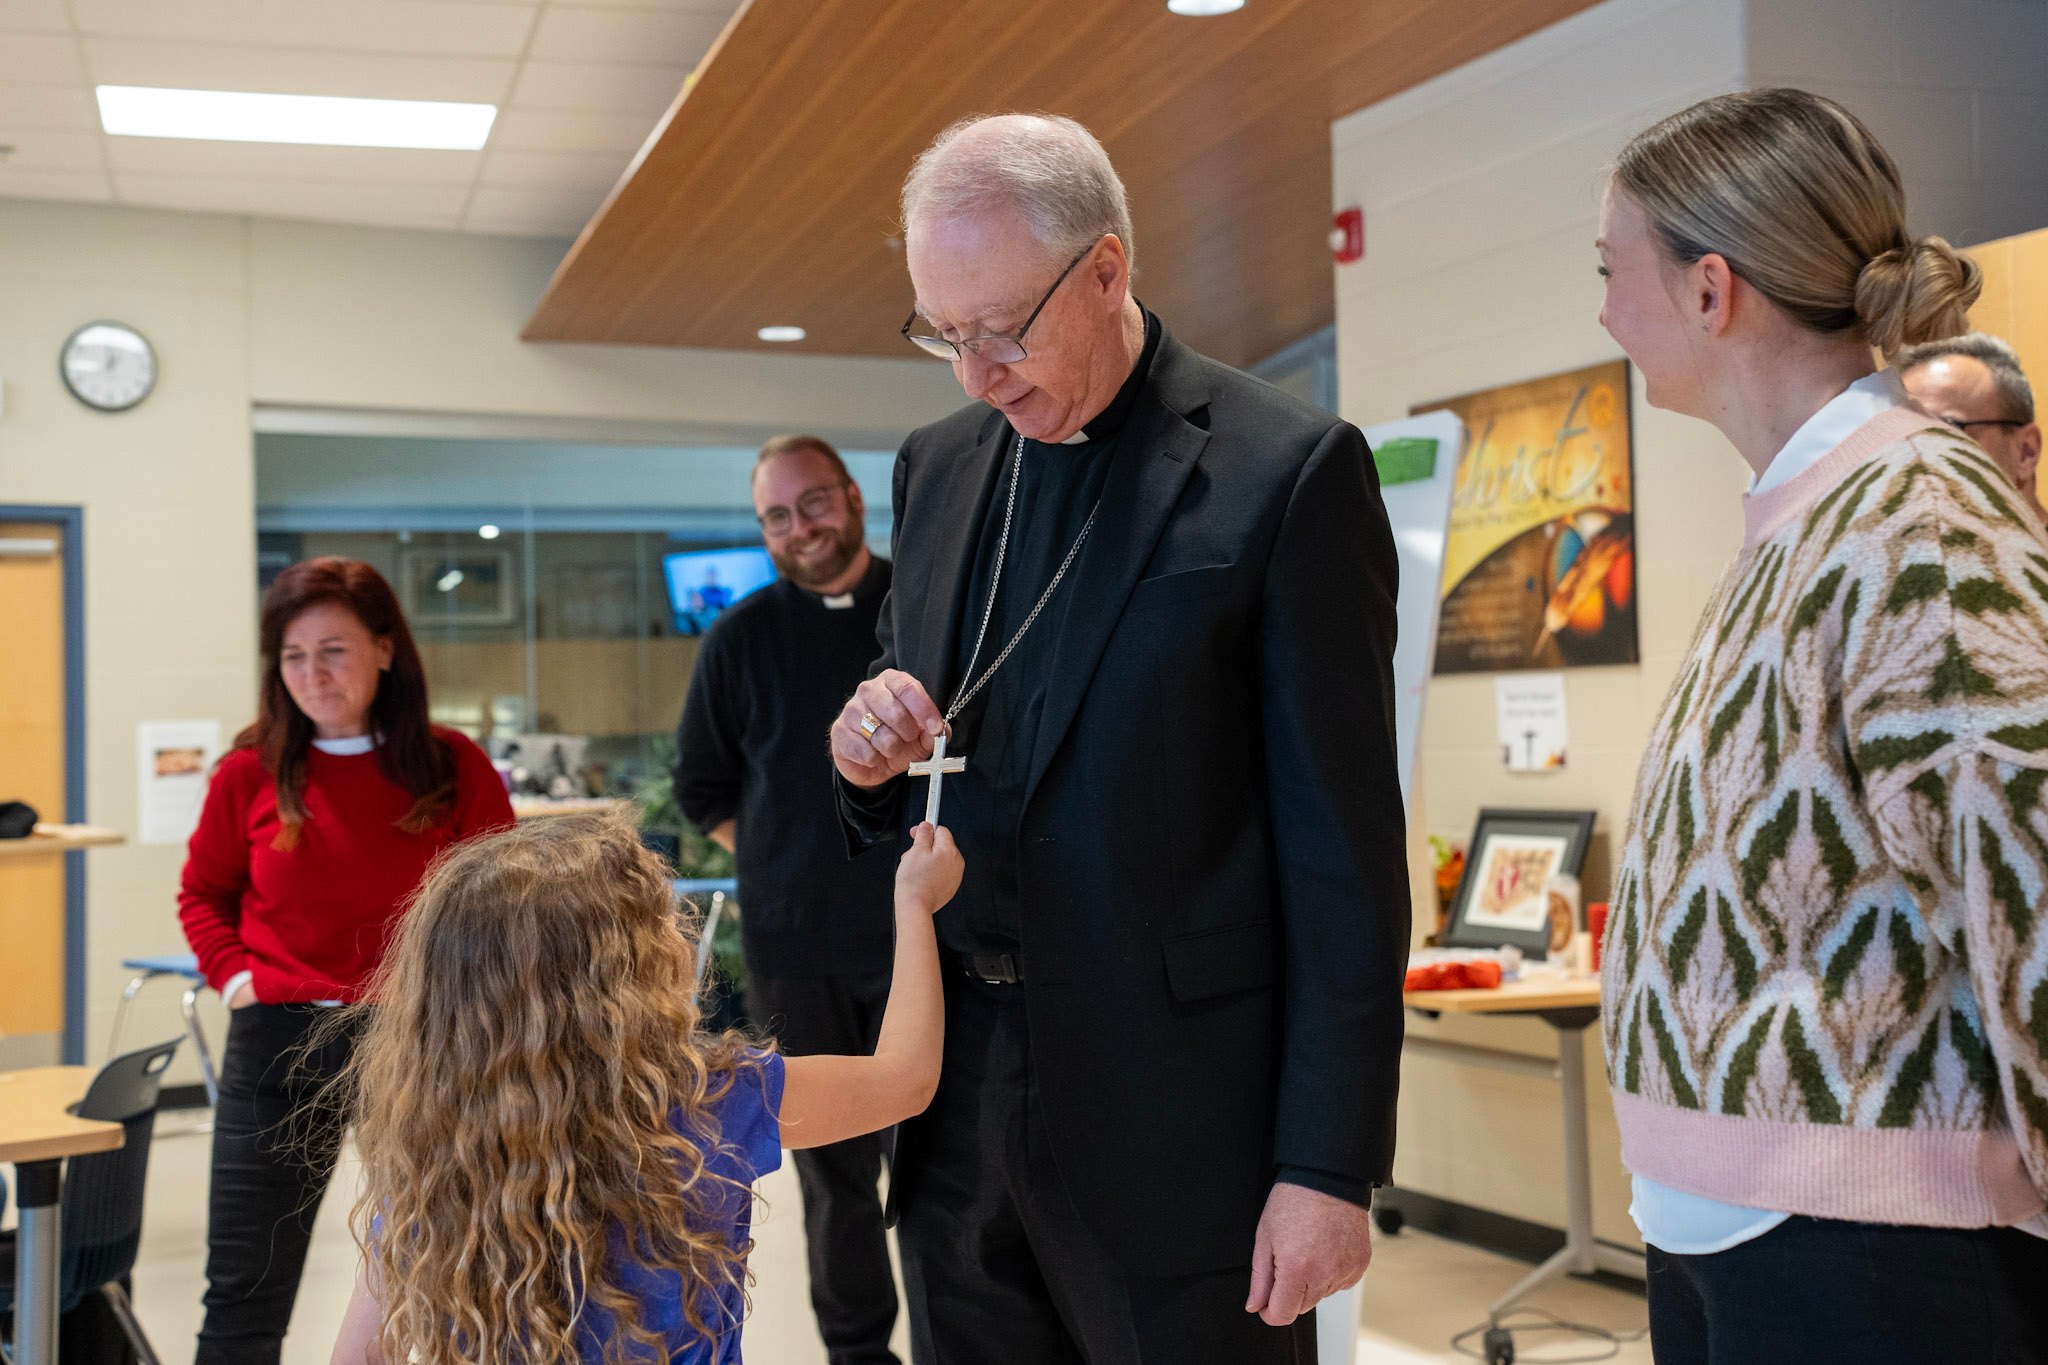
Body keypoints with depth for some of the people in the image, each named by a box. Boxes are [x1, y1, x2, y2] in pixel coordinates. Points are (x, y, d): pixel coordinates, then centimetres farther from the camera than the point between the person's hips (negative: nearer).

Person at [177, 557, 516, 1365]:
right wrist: (232, 974, -2)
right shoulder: (251, 772, -2)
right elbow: (203, 893, 13)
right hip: (280, 1042, 1)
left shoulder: (453, 766, -4)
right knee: (246, 1291, 7)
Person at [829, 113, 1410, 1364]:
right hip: (959, 1094, 6)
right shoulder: (937, 468, 10)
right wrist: (874, 748, -6)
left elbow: (1341, 847, -10)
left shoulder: (1287, 471, -9)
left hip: (1177, 1117, -5)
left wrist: (1332, 1166, -12)